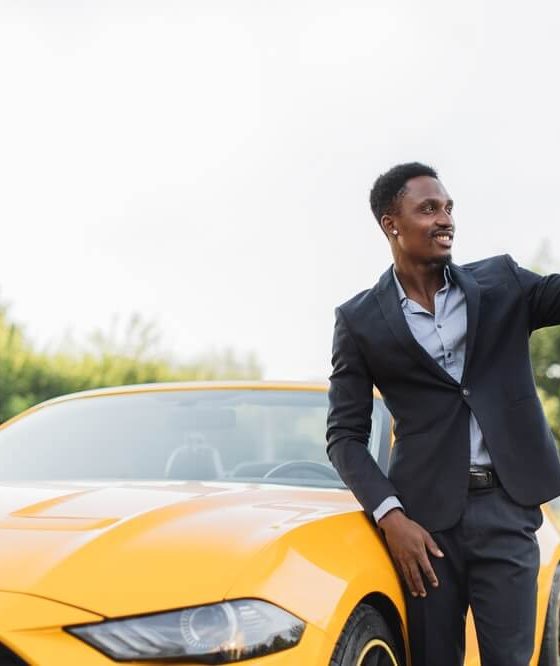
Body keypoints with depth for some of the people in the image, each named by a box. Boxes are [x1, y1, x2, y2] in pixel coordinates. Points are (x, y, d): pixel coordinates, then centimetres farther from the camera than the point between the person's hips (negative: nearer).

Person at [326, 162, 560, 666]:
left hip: (506, 509, 1)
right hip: (426, 515, -1)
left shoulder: (501, 283, 9)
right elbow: (345, 435, 2)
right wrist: (390, 516, -10)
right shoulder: (361, 320, 3)